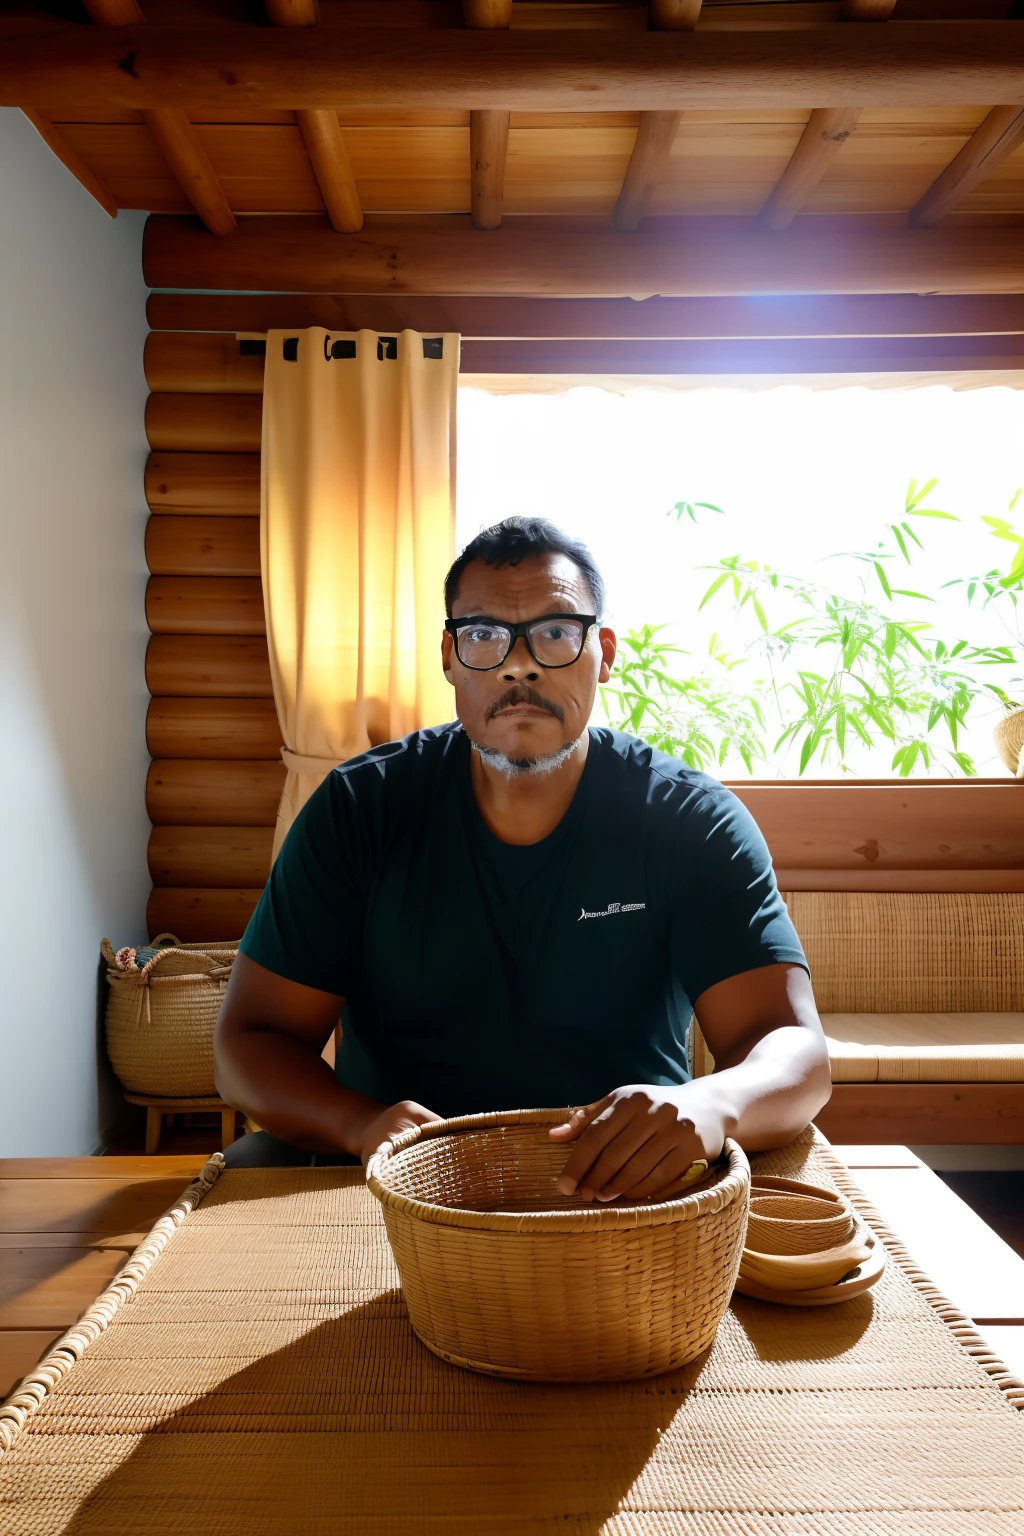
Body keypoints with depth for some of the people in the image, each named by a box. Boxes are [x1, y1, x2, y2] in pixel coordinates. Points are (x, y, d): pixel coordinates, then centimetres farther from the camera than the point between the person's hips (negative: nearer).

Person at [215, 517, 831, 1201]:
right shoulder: (357, 808, -3)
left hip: (626, 1188, 0)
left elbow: (797, 1053, -13)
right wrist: (360, 1125, -25)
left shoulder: (693, 821, -5)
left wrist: (710, 1105, -38)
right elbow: (252, 1038, -3)